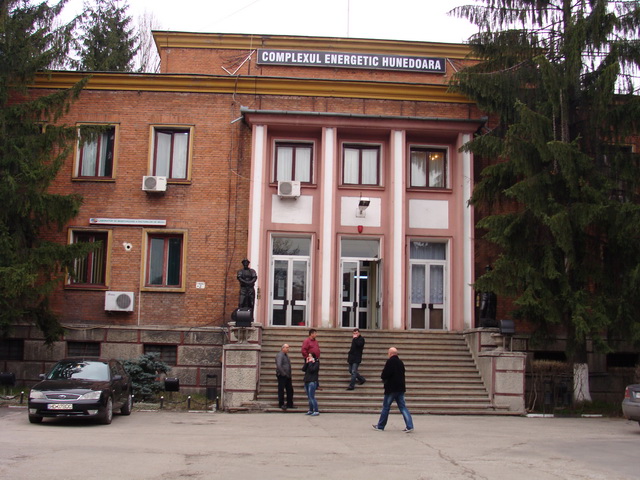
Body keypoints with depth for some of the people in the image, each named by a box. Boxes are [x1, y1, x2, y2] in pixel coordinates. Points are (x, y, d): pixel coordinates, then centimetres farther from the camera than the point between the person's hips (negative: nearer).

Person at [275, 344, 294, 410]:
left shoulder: (286, 355, 18)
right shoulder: (280, 355, -12)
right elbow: (278, 366, -23)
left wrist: (289, 375, 16)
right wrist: (284, 374, -21)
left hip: (287, 376, 9)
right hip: (282, 376, -9)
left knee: (290, 390, 10)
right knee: (281, 390, -1)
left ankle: (289, 404, 19)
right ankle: (281, 404, 7)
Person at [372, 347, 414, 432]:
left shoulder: (390, 362, -14)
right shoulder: (400, 362, 10)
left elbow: (384, 375, -19)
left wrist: (383, 377, 3)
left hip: (391, 388, -7)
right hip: (401, 388, 7)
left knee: (386, 407, 5)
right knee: (402, 407, 6)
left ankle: (380, 426, 15)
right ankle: (409, 426, -3)